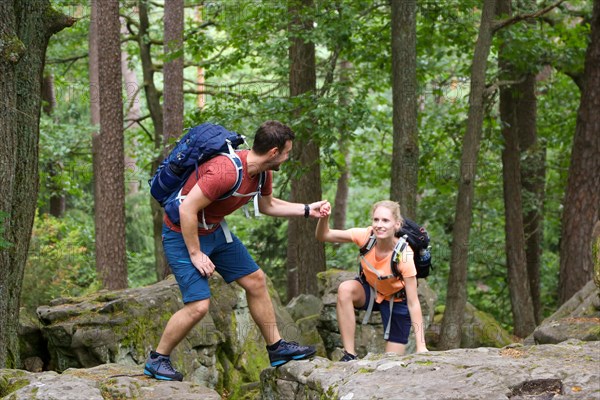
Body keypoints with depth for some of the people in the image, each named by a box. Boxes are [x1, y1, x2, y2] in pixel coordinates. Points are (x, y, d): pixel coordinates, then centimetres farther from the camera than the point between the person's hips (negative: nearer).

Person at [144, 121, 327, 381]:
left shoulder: (263, 172, -3)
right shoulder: (225, 172, -33)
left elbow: (267, 206, 18)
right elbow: (187, 209, -31)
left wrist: (307, 210, 11)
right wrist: (195, 255, -24)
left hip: (215, 230, 9)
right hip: (183, 235, -9)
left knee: (255, 280, 10)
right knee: (198, 305, -15)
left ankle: (276, 349, 22)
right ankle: (157, 360, 4)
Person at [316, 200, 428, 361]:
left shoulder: (404, 256, -32)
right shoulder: (366, 236, -24)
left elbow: (413, 303, -30)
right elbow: (323, 236, -18)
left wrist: (421, 346, -33)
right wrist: (324, 218, -41)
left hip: (396, 301, -3)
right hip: (369, 289, 3)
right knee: (345, 288, -33)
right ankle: (349, 355, -27)